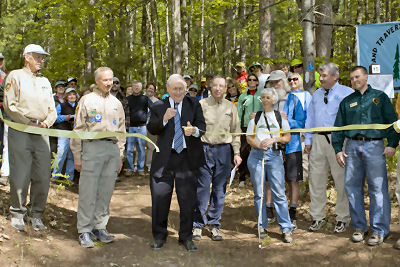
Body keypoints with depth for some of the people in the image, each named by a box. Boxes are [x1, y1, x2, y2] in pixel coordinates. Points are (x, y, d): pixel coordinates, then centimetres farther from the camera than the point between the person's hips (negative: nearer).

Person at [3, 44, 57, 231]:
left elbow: (52, 110, 18)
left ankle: (36, 214, 16)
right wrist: (28, 122, -13)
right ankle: (17, 213, 13)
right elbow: (9, 106, -5)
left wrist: (45, 123, -2)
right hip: (20, 133, -5)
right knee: (20, 176, -3)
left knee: (42, 177, 3)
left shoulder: (45, 81, 20)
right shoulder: (15, 76, 4)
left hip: (41, 134, 5)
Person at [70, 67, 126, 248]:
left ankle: (99, 227, 15)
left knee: (106, 192, 5)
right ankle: (84, 231, 3)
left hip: (113, 148, 4)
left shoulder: (117, 103, 20)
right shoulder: (87, 100, 7)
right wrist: (77, 156, -2)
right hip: (92, 146, -4)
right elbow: (78, 129, 4)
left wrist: (120, 157, 15)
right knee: (88, 191, -5)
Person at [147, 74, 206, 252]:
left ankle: (186, 237, 22)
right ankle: (159, 236, 22)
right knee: (160, 198, 4)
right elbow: (151, 129, -4)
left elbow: (202, 126, -3)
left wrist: (194, 130, -26)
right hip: (164, 158, 0)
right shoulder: (158, 107, 6)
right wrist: (164, 119, -22)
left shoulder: (194, 104, 7)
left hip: (188, 157, 1)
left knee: (188, 199, 7)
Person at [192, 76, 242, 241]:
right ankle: (198, 224, 8)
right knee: (202, 188, -3)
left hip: (224, 150, 3)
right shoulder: (202, 104, 3)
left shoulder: (231, 107, 11)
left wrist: (236, 153, 7)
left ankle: (214, 224, 17)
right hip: (204, 148, -2)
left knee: (220, 189, 6)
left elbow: (235, 132, 14)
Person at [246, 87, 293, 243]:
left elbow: (287, 137, 9)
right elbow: (249, 138, 11)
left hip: (274, 155, -1)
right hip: (257, 155, 2)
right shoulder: (255, 118, 14)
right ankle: (262, 226, 15)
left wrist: (274, 139, -8)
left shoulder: (280, 117, 12)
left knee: (279, 193, -7)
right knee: (259, 193, 4)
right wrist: (258, 144, -9)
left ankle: (286, 229, -2)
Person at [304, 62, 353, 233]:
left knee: (341, 180, 1)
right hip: (318, 140, 5)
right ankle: (317, 217, 18)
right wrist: (308, 141, 15)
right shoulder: (317, 94, 19)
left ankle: (342, 218, 14)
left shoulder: (346, 93, 1)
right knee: (316, 179, 7)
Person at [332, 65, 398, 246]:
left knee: (377, 188, -5)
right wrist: (338, 149, 7)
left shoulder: (380, 97, 10)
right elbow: (338, 126, 17)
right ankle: (359, 226, 15)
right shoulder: (347, 102, 17)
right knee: (352, 187, 3)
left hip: (374, 145, -3)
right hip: (352, 146, 3)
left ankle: (379, 230, 2)